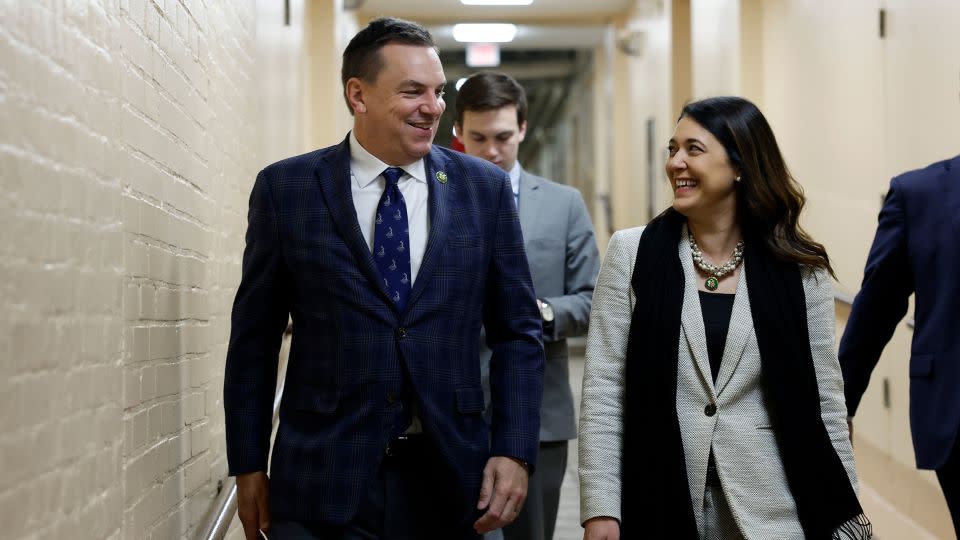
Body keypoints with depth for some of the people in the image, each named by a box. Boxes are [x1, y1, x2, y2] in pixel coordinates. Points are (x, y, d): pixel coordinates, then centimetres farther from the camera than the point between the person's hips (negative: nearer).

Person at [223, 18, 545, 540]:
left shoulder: (485, 188, 3)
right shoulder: (286, 188, 0)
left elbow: (518, 331, 6)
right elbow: (254, 339, 4)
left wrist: (514, 452, -3)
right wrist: (249, 466, 3)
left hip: (448, 480, 2)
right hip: (324, 480, -1)